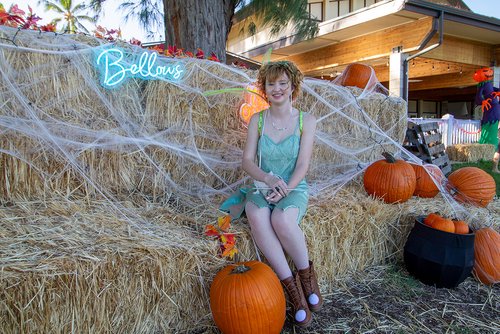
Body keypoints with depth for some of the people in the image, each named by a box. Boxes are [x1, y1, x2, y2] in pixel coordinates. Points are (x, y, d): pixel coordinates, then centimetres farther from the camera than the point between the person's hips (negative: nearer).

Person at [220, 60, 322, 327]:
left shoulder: (306, 121, 1)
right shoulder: (257, 120, 5)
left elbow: (303, 165, -5)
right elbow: (247, 161, -1)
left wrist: (284, 189, -21)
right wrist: (269, 178, -20)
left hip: (294, 189, -1)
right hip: (261, 188, 2)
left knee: (281, 218, -35)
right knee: (257, 217, -34)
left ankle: (306, 274, -8)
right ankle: (291, 285, -22)